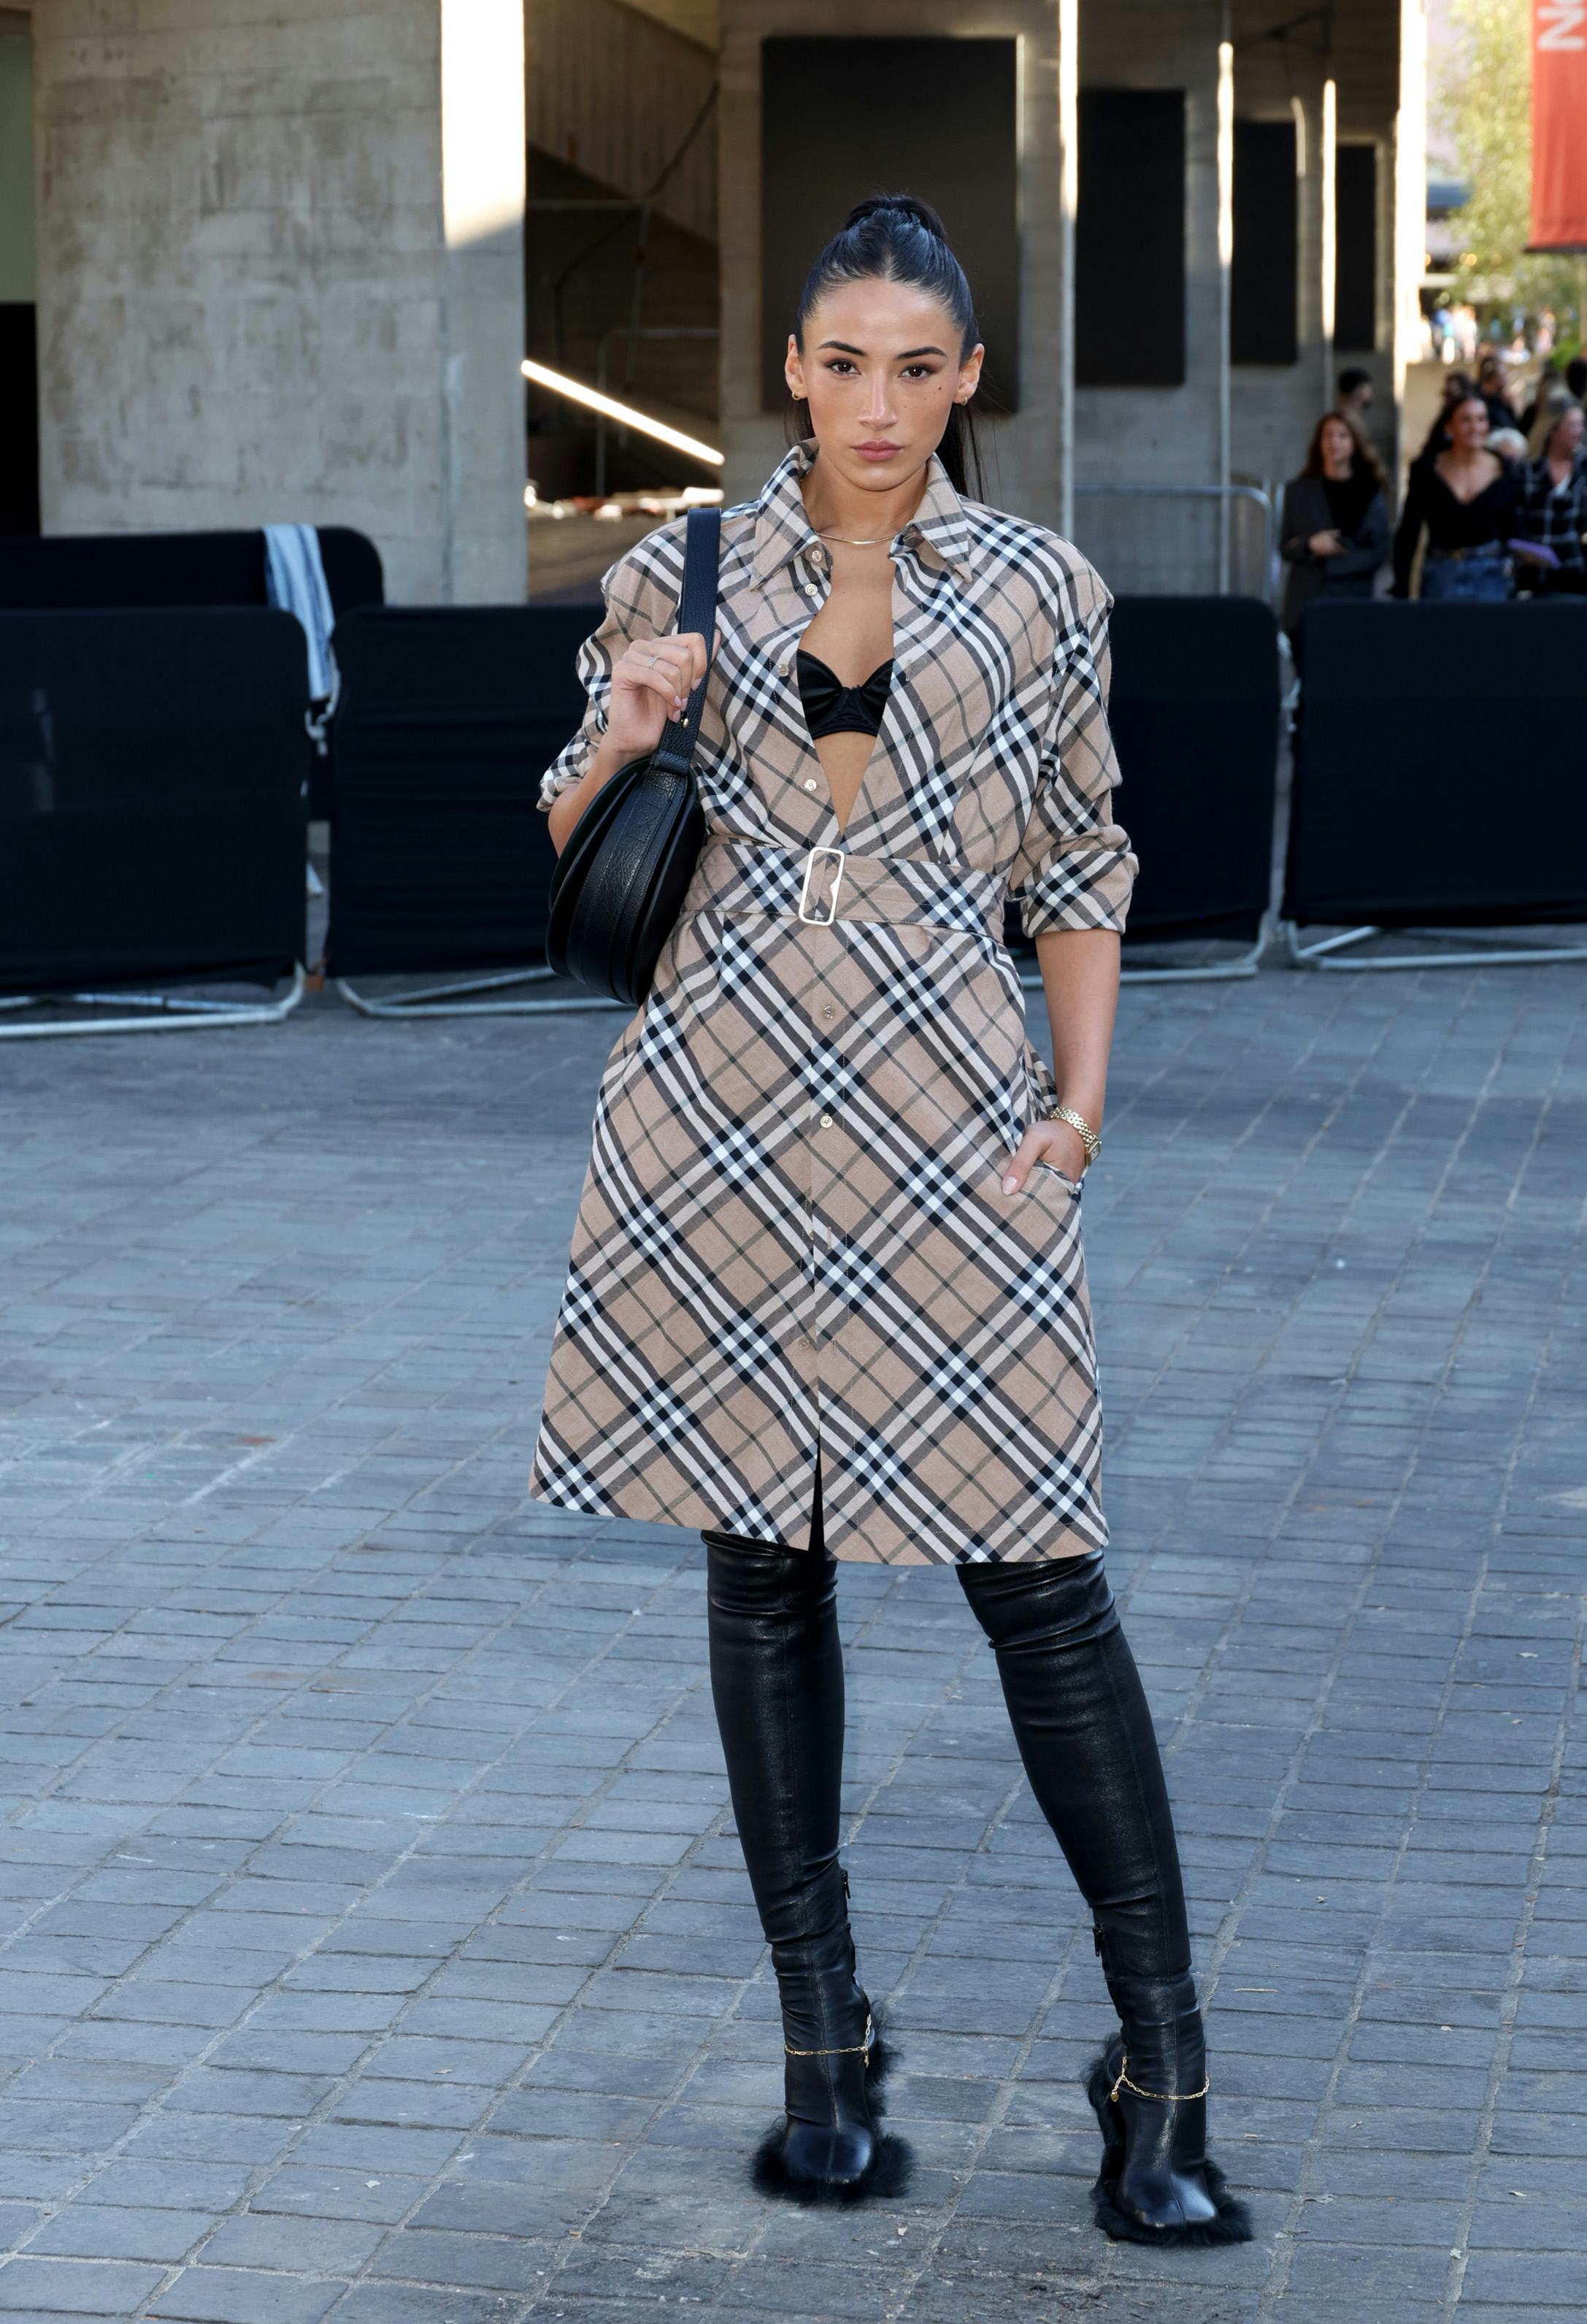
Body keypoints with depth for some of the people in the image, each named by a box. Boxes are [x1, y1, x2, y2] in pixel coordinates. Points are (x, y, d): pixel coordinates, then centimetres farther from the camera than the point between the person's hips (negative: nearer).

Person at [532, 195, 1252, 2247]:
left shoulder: (1042, 592, 6)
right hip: (724, 1116, 1)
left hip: (951, 1131, -1)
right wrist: (623, 735, -8)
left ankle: (1164, 2070, 1)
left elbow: (1079, 871, 11)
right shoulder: (679, 573, 6)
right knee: (761, 1571, 5)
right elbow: (560, 847, 12)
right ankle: (822, 2041, 15)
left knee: (1041, 1577, -6)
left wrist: (1081, 1109, 1)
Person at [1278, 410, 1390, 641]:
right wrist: (1310, 546, -12)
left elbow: (1379, 552, 2)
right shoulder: (1298, 491, 10)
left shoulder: (1371, 492, 7)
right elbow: (1285, 549, 10)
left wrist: (1329, 560, -8)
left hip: (1354, 602, -1)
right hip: (1307, 603, 1)